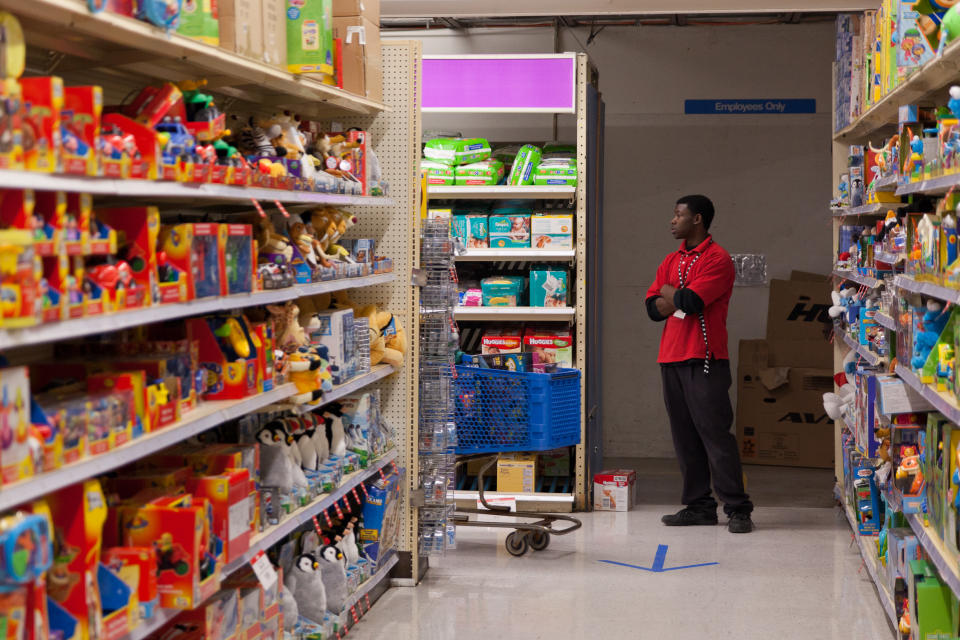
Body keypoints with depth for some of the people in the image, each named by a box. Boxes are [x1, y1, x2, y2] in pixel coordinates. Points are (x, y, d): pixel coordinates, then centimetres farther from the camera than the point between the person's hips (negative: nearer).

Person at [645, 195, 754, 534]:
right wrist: (682, 298, -8)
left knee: (715, 433, -8)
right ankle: (698, 506, 14)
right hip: (671, 359, 8)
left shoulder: (717, 259, -6)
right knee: (684, 436, 8)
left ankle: (738, 508, -2)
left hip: (704, 359, -7)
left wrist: (670, 293, 2)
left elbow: (690, 301, -18)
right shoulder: (671, 261, 19)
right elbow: (653, 308, 9)